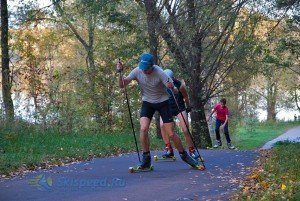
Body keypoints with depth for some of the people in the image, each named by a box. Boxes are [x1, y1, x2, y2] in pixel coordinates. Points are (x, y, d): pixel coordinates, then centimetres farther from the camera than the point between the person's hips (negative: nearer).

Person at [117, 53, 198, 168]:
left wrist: (172, 88, -47)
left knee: (171, 134, -4)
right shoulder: (137, 72, -16)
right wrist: (120, 73, -32)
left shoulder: (160, 73, -25)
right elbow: (122, 85, -15)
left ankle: (184, 155, 20)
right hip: (147, 103, 2)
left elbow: (176, 91, -24)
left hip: (162, 102, -2)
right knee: (143, 129, -21)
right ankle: (146, 159, -5)